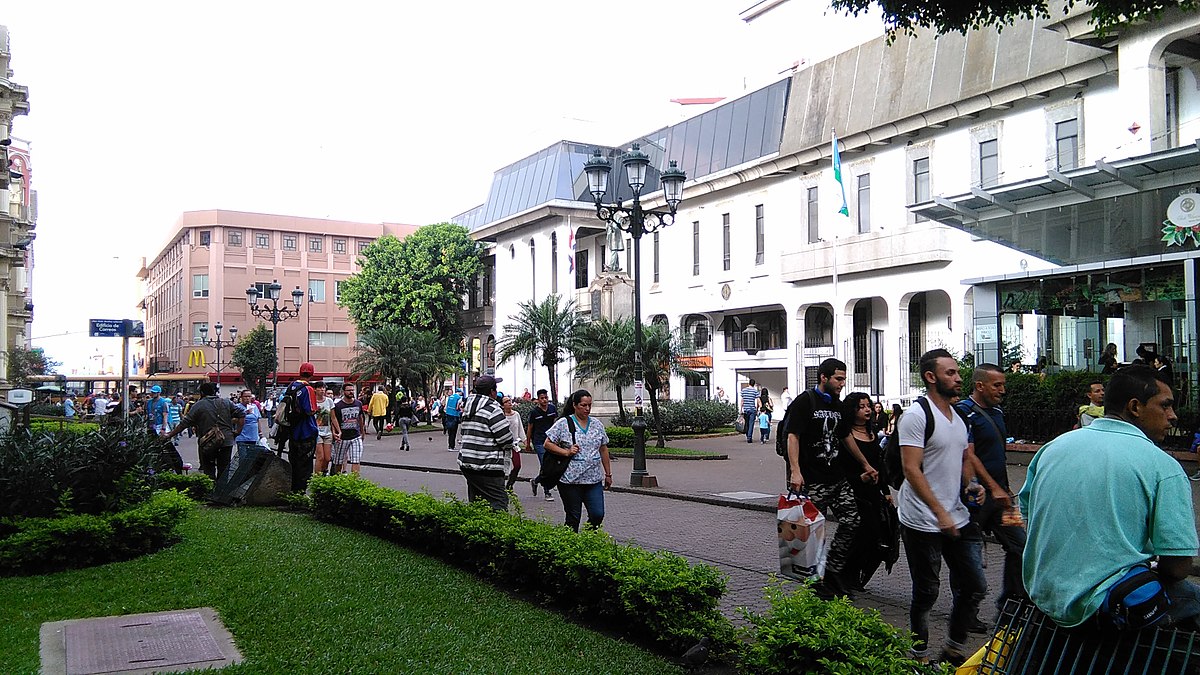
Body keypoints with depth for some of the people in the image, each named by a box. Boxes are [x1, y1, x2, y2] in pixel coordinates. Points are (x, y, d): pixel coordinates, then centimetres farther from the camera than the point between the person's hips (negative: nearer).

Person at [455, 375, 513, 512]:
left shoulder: (468, 409, 13)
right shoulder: (492, 409, -13)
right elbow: (507, 440, -13)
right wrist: (506, 449, 9)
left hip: (465, 463, 9)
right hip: (487, 468, -9)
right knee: (499, 502, -10)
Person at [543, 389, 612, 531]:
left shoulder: (597, 425, 12)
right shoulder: (563, 424, -3)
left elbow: (603, 450, 17)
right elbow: (548, 444, -3)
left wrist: (608, 474, 16)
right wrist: (567, 452, -15)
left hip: (594, 479, 4)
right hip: (570, 479, -4)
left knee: (598, 514, -3)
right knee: (573, 518, 3)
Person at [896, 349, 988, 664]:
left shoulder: (958, 417, 12)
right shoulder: (916, 416, -14)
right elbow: (911, 470, -19)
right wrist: (941, 514, -23)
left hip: (959, 519, 8)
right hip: (923, 523, -8)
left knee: (975, 587, 11)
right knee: (926, 593, 4)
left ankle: (955, 650, 29)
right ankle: (920, 657, 22)